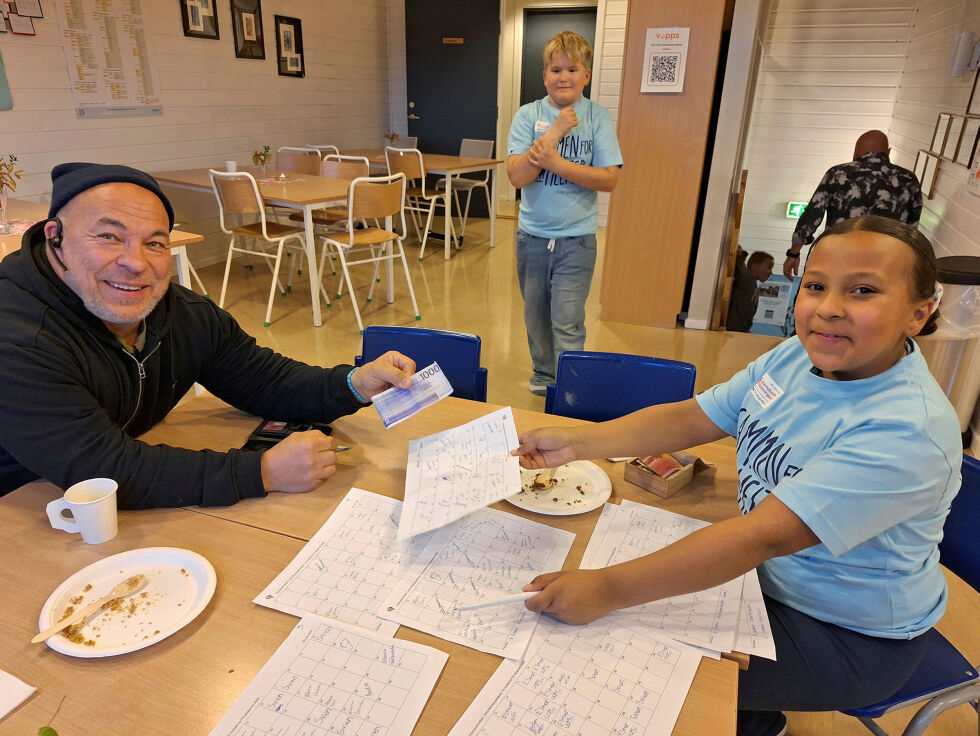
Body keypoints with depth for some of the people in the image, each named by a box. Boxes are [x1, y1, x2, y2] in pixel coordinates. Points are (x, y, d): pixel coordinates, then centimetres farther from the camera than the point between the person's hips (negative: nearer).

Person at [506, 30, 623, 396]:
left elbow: (609, 179, -12)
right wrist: (554, 132, -18)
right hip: (532, 235, 3)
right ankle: (543, 375, 36)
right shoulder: (528, 115, -2)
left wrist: (554, 161, -18)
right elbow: (517, 176, -14)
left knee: (567, 323, -5)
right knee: (536, 315, 16)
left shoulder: (598, 118, -3)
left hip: (577, 238, -2)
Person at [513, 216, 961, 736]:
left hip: (851, 636, -6)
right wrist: (577, 442, -18)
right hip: (769, 576, 7)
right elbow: (690, 418, -6)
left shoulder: (909, 429, -32)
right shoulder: (798, 356, -8)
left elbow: (765, 535, -38)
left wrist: (610, 589, -39)